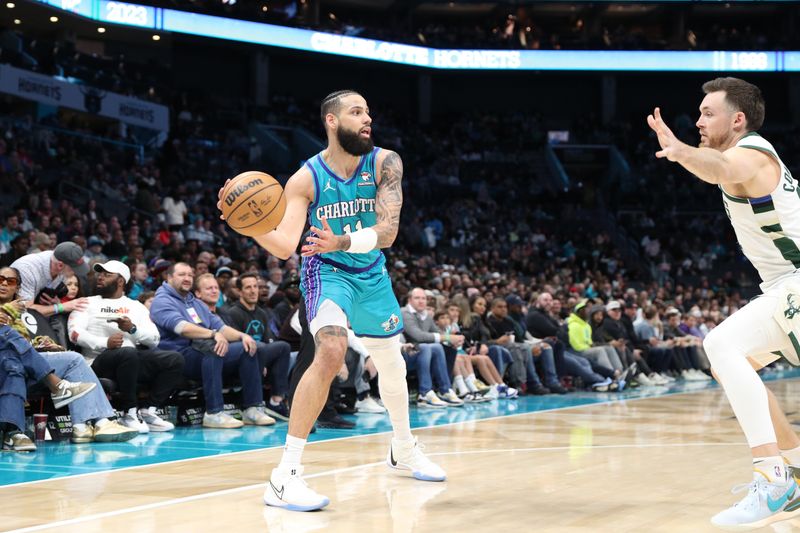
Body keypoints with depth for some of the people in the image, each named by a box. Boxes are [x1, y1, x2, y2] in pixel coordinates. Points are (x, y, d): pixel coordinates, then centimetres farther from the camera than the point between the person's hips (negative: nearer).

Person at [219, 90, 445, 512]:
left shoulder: (384, 163, -16)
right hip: (328, 272, -5)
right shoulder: (306, 179, -21)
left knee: (391, 362, 18)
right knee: (331, 350, -30)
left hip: (372, 274, 5)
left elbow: (388, 230, -26)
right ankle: (284, 476, -30)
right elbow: (285, 246, -26)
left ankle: (403, 449, 48)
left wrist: (342, 242, -44)